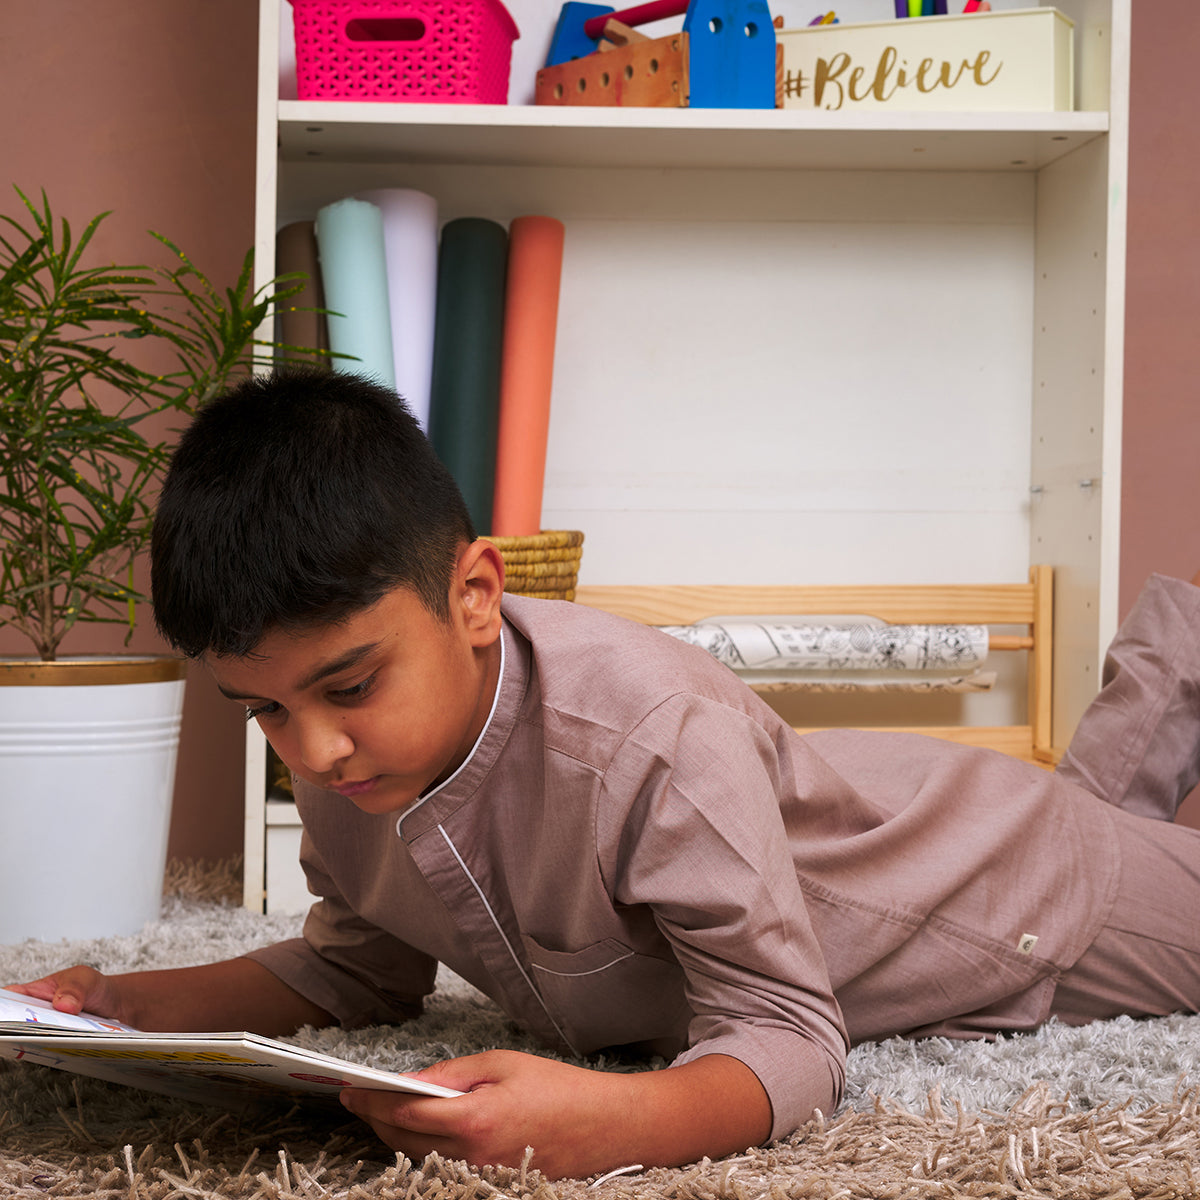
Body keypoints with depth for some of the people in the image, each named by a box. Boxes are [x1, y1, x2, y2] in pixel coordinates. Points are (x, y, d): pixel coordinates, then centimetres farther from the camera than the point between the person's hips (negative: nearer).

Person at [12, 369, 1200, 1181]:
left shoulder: (656, 740, -48)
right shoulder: (342, 760, -24)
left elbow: (789, 1036, -43)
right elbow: (360, 969, -7)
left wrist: (609, 1119, -64)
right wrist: (140, 1004, -22)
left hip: (991, 890, -6)